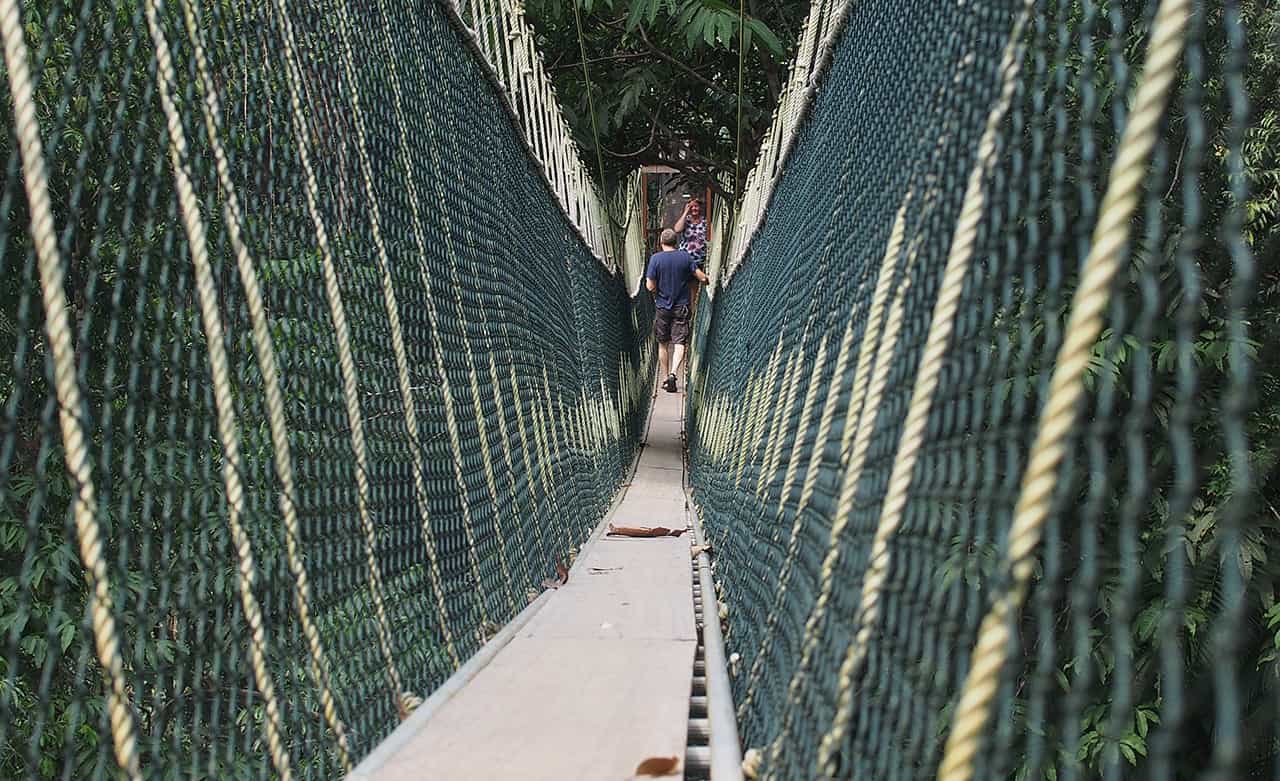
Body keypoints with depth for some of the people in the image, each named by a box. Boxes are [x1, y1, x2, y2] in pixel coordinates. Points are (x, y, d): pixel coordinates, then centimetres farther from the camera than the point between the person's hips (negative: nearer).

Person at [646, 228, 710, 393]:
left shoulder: (656, 258, -10)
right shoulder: (685, 256, -5)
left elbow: (650, 286, -13)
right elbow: (702, 277, -1)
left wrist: (657, 292, 9)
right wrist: (708, 279, 21)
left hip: (662, 307, 0)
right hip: (681, 307, 0)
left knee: (663, 344, 13)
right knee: (679, 343, -2)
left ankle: (666, 379, 19)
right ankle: (673, 373, -24)